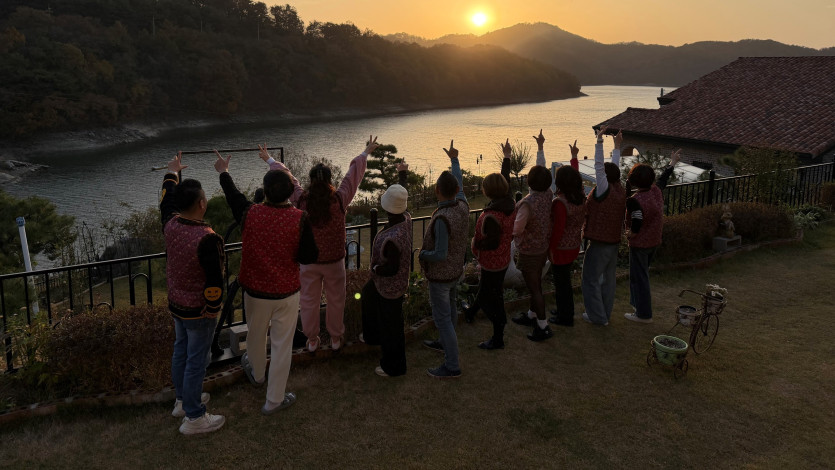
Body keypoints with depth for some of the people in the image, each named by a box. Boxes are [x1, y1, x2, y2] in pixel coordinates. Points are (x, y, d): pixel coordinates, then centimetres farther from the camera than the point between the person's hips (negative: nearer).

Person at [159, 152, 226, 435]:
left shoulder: (171, 224, -9)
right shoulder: (208, 239, -31)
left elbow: (166, 200, 13)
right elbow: (215, 282, -26)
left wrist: (172, 173, 29)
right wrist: (215, 307, -8)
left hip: (175, 304, 8)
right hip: (199, 311, -8)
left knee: (181, 351, 24)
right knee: (196, 361, 5)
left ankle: (183, 400, 44)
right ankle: (193, 417, 20)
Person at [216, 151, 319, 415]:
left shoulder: (250, 214, -13)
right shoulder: (300, 219, -19)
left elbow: (233, 196, 9)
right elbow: (309, 257, -16)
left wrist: (224, 173, 27)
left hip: (255, 291, 2)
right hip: (287, 294, -2)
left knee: (256, 335, 26)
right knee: (282, 345, 10)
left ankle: (256, 374, 54)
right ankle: (274, 400, 21)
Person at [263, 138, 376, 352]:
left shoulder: (301, 200, -16)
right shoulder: (339, 199, -19)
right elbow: (354, 174, -4)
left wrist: (269, 160, 18)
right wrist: (365, 153, 11)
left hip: (309, 261, 1)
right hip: (334, 262, -1)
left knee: (309, 301, 17)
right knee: (335, 301, 17)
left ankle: (312, 340, 32)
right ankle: (335, 338, 33)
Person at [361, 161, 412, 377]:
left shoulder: (391, 238, -41)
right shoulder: (406, 218, -16)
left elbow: (391, 269, -32)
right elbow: (402, 195, 5)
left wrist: (375, 270, -12)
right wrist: (403, 174, 20)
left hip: (390, 286, -10)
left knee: (391, 326, 9)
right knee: (368, 296, 35)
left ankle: (394, 366, 31)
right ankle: (372, 335, 58)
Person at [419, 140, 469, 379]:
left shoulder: (442, 218, -34)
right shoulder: (463, 206, -11)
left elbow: (440, 254, -33)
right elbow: (459, 184, 10)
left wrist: (422, 254, -13)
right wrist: (454, 159, 24)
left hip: (440, 275, -9)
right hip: (456, 270, 9)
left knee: (442, 318, 0)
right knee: (450, 307, 27)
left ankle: (452, 366, 6)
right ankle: (446, 343, 48)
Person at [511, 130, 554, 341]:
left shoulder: (528, 203, -30)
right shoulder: (548, 195, -7)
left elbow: (517, 229, -37)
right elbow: (542, 169, 7)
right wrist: (540, 147, 18)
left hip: (529, 252, -8)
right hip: (543, 247, 8)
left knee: (534, 287, 2)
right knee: (535, 283, 23)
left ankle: (543, 327, 10)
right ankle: (532, 315, 41)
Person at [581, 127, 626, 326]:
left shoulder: (604, 190, -18)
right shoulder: (621, 191, 3)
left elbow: (598, 167, -23)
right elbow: (615, 169, 15)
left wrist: (599, 142, -25)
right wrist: (617, 147, 25)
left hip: (599, 244, -8)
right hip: (614, 242, 8)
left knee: (591, 280, 3)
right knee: (608, 279, 15)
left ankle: (597, 316, 7)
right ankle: (606, 314, 25)